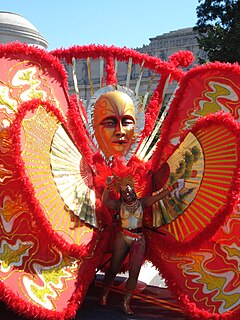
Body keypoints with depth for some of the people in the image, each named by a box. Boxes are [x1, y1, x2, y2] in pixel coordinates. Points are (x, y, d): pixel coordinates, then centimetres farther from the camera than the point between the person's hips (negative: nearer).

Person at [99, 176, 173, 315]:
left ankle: (126, 303, 10)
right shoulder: (119, 204, -1)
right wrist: (108, 187, -33)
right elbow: (105, 201, -18)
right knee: (113, 269, 4)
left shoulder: (142, 203, 2)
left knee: (134, 272, -2)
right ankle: (104, 295, 27)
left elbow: (159, 196, -4)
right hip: (122, 238, -1)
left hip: (139, 240, 1)